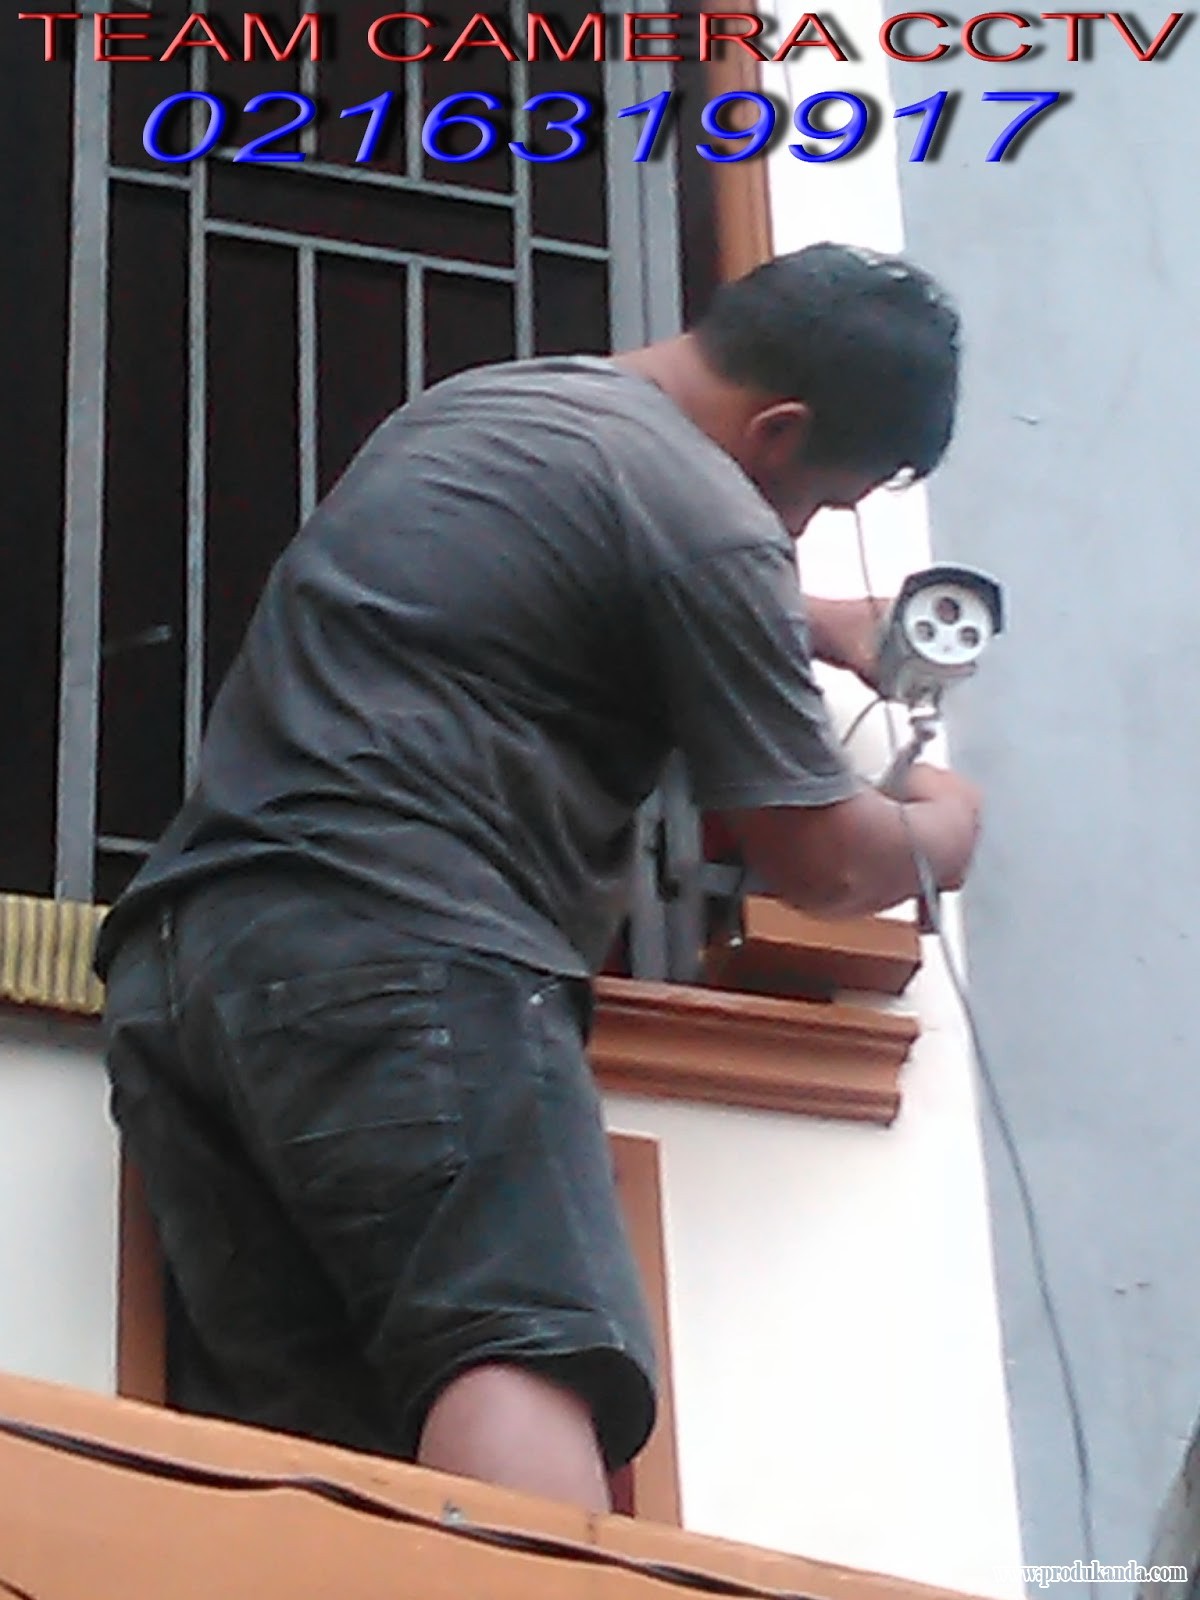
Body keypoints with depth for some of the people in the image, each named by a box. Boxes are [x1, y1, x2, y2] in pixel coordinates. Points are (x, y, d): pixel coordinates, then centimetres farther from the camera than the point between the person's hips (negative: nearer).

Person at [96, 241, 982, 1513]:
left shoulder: (480, 402, 27)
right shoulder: (701, 509, -1)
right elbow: (821, 865, 8)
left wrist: (802, 625, 49)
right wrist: (940, 830, 28)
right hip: (396, 946, -9)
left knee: (288, 1470, -4)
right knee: (524, 1363, -22)